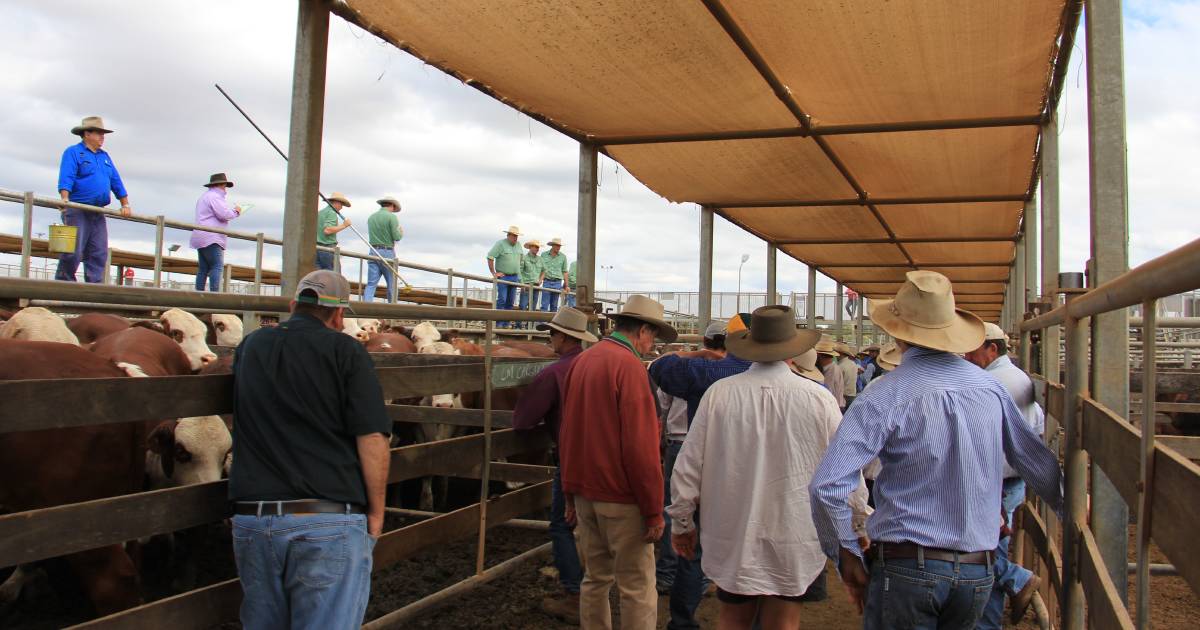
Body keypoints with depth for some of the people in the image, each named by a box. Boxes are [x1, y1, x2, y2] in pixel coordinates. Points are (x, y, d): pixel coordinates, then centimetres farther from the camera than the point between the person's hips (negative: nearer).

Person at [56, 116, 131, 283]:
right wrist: (65, 199, -27)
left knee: (99, 254, -1)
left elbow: (116, 182, 20)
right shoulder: (73, 153, 0)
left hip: (98, 213, 7)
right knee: (73, 251, -8)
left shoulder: (105, 156, 21)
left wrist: (125, 205, 13)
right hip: (77, 211, -6)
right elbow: (66, 178, -13)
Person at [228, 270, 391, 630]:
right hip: (332, 521, -4)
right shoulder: (345, 351, -4)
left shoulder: (250, 347, 12)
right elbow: (372, 441, -11)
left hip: (252, 519, 5)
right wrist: (376, 513, -2)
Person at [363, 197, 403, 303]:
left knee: (371, 284, -1)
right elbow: (396, 237, -11)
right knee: (392, 284, 6)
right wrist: (401, 233, 12)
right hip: (387, 253, -5)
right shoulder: (391, 217, -5)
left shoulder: (371, 217, 13)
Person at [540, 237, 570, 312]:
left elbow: (564, 271, 9)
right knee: (544, 305, -6)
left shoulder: (563, 257, 7)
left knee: (554, 306, 5)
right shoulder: (544, 255, 5)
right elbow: (541, 269, 6)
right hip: (547, 282, -1)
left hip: (557, 282, 1)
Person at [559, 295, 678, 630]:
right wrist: (654, 511, -12)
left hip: (586, 492, 8)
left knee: (596, 577, 17)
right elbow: (640, 447, -18)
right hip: (622, 498, -8)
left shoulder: (582, 361, 9)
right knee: (638, 588, 1)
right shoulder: (629, 366, -15)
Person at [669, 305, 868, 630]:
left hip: (731, 536, 1)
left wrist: (682, 523, 11)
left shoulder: (719, 394, -9)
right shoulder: (818, 398, -11)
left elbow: (688, 468, -4)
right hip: (795, 541, -1)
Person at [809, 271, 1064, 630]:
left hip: (905, 570, -4)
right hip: (977, 575, 5)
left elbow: (827, 486, -20)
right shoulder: (990, 388, 2)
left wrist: (846, 556, -7)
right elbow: (1043, 468, 9)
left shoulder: (885, 395, -12)